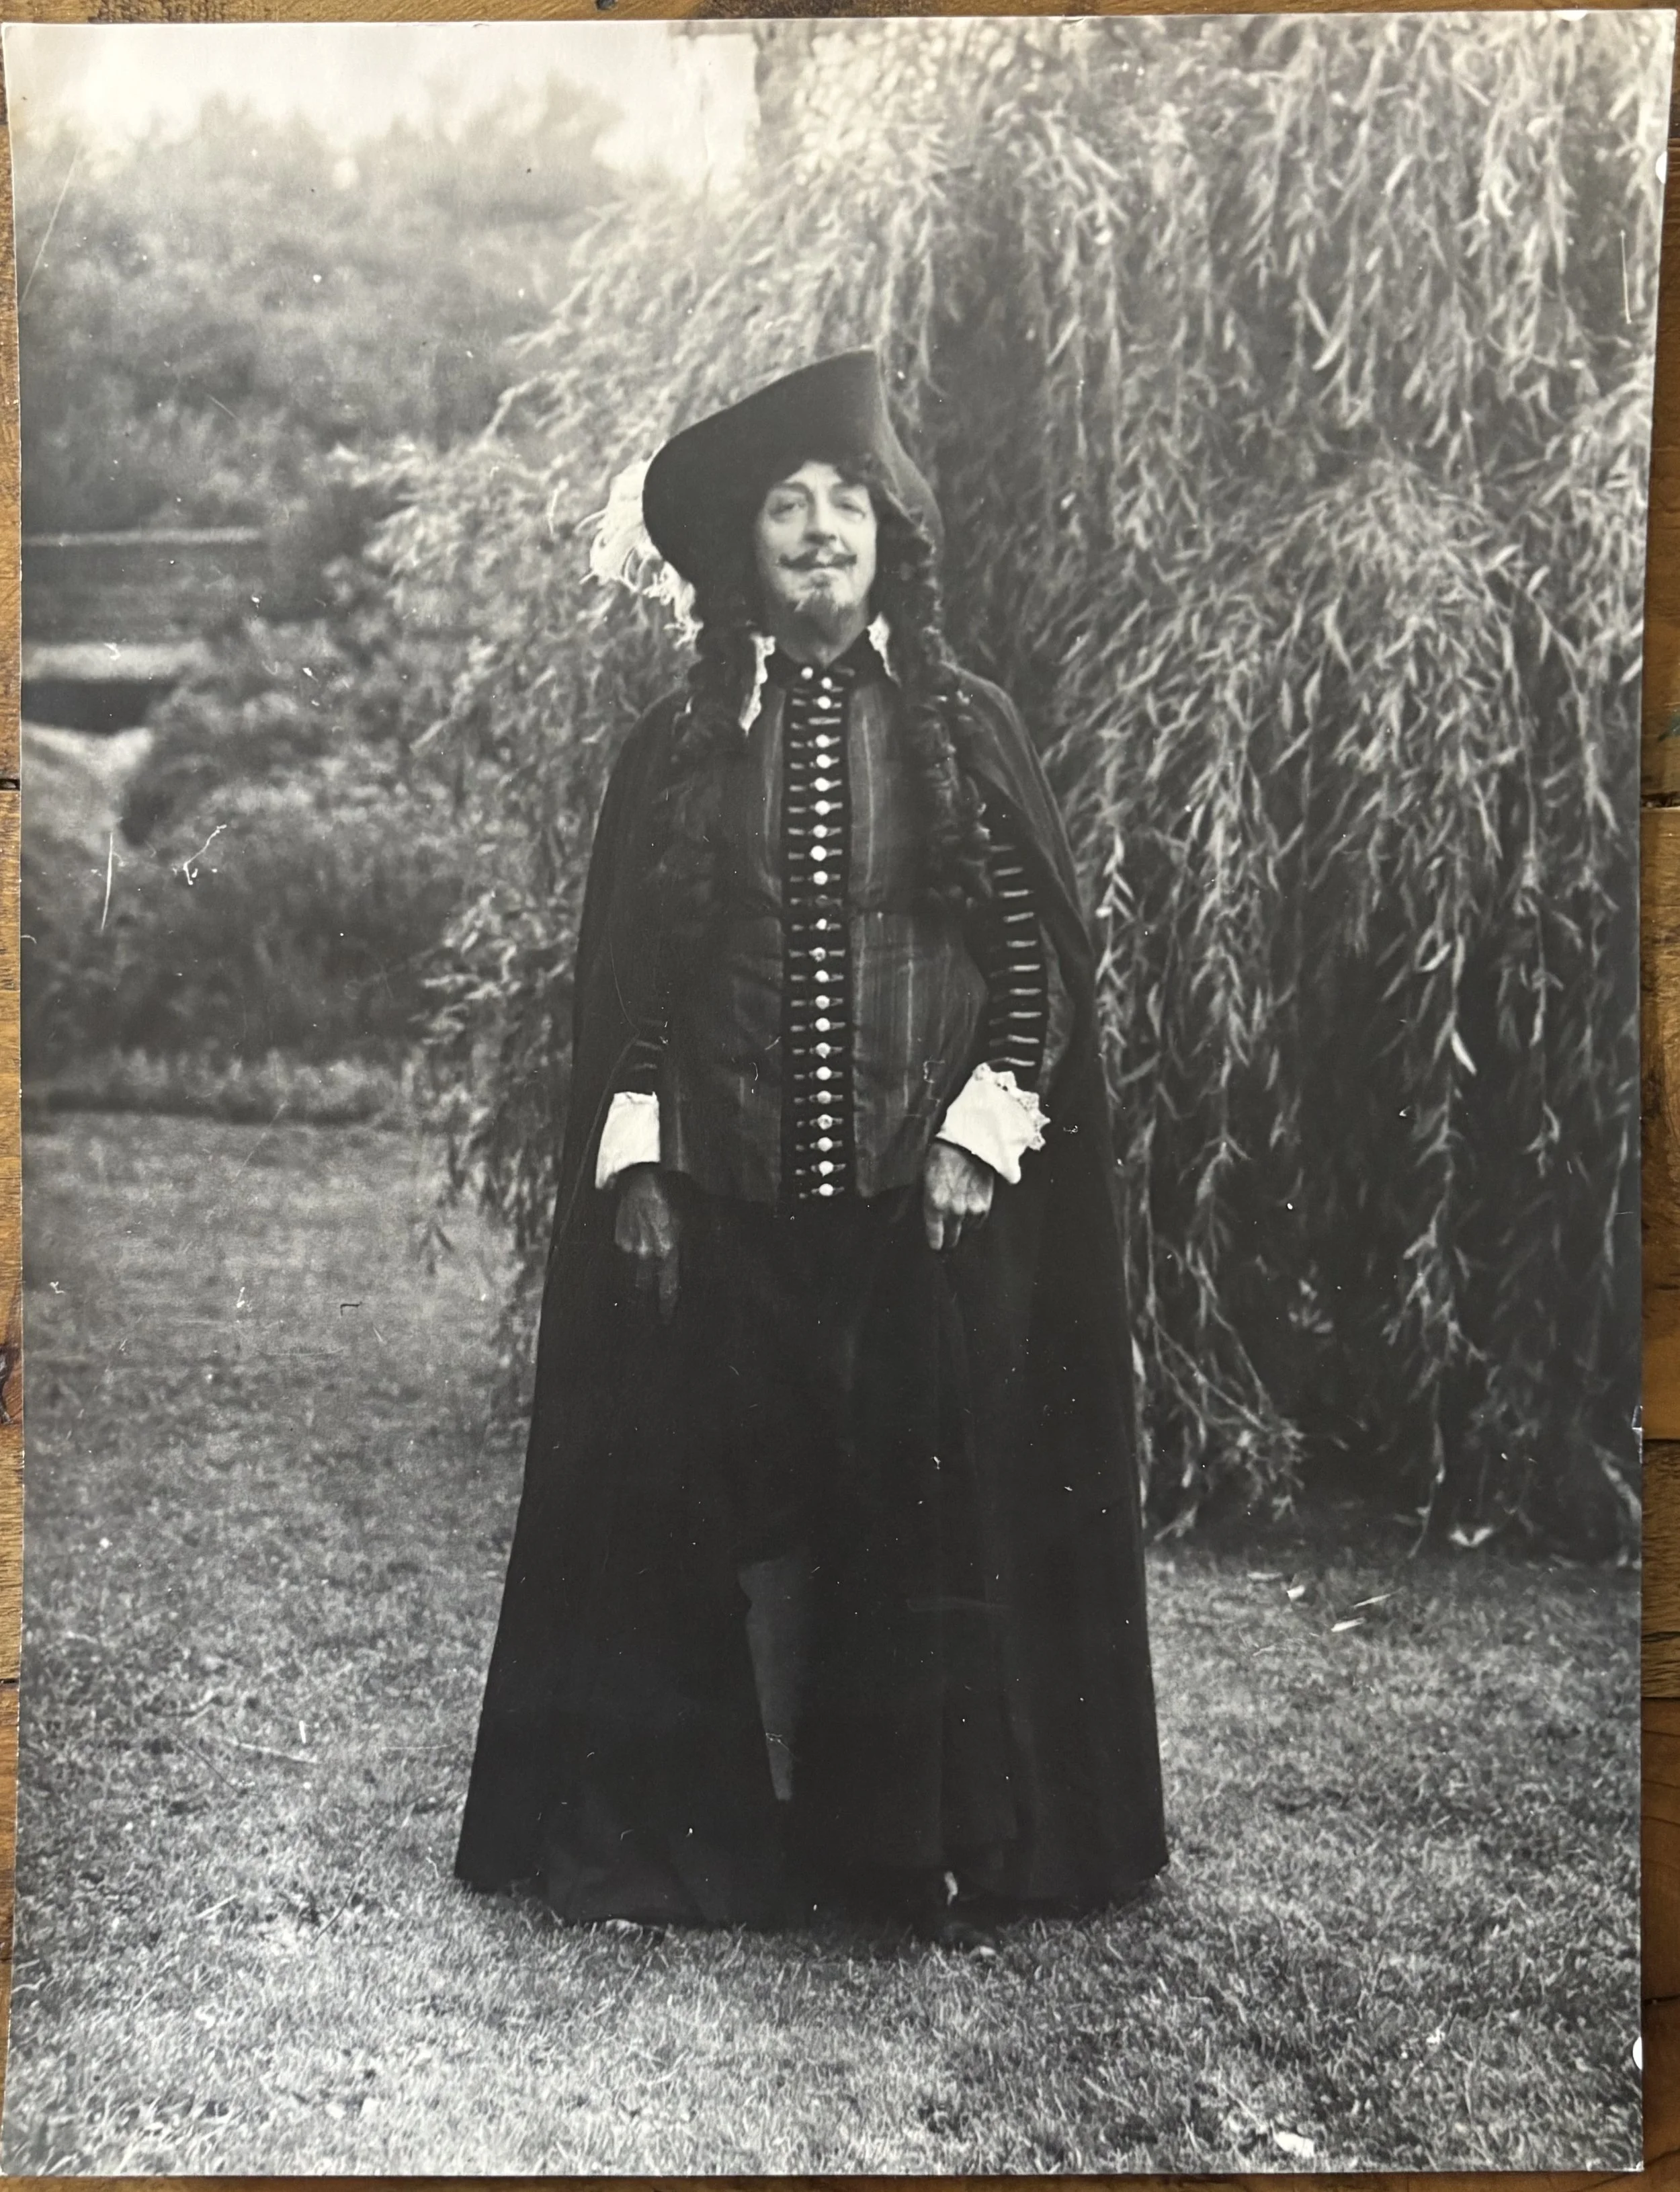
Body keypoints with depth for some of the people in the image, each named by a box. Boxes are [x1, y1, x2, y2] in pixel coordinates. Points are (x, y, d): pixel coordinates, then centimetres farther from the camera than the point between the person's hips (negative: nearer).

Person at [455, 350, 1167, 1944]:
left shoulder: (964, 727, 3)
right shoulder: (679, 748, 6)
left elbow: (1040, 951, 1)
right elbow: (624, 976, 6)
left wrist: (982, 1134, -9)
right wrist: (635, 1168, -2)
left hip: (931, 1198, -1)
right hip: (728, 1199, 1)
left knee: (936, 1507, 3)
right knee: (750, 1514, 5)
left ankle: (942, 1851, 18)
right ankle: (764, 1826, 21)